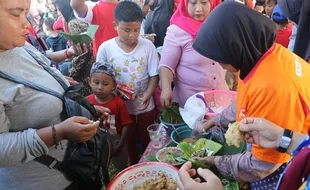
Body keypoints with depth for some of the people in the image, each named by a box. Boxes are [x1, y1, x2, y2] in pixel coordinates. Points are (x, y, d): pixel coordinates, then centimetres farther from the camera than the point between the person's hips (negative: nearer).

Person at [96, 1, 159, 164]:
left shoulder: (148, 46, -11)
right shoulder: (105, 48, -12)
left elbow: (154, 74, -6)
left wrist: (148, 95, -21)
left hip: (145, 105, 0)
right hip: (121, 106, 0)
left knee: (147, 139, 21)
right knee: (128, 141, 20)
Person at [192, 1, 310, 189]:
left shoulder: (272, 86, -37)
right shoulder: (258, 53, -9)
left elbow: (261, 167, -26)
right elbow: (244, 105, 9)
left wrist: (216, 161, -13)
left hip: (280, 171, -7)